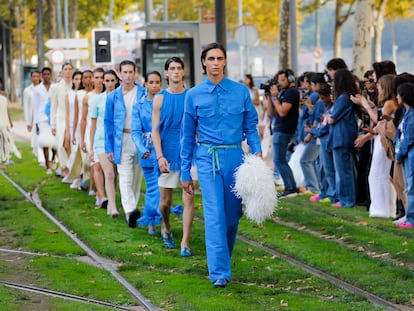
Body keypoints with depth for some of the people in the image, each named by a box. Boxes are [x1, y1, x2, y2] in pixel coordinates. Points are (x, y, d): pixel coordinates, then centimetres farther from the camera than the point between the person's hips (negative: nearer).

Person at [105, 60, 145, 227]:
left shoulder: (144, 93, 3)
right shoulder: (113, 97, 5)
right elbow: (108, 123, 8)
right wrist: (109, 148, 3)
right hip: (122, 141, -1)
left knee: (137, 177, 8)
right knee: (125, 177, -13)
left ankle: (131, 210, 18)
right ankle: (130, 210, -25)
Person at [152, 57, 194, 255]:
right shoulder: (160, 98, 2)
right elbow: (155, 130, 0)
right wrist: (160, 156, -10)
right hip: (168, 155, 0)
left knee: (189, 198, -7)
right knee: (165, 200, 8)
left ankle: (185, 243, -3)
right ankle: (166, 227, 39)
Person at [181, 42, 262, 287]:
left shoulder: (241, 91, 5)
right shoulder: (194, 95, 4)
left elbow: (251, 126, 9)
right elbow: (188, 135, 9)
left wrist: (257, 151, -9)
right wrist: (186, 173, 8)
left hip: (234, 156, 2)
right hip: (207, 157, -2)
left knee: (233, 213, 8)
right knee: (215, 214, -11)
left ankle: (224, 259, 30)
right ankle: (219, 272, -14)